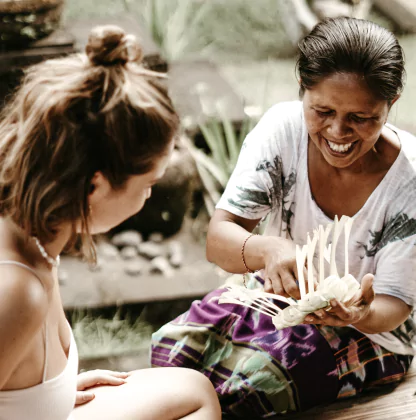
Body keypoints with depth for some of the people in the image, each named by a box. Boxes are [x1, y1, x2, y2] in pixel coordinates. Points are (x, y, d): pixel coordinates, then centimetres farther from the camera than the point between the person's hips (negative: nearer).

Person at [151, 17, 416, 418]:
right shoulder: (282, 127, -17)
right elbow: (218, 239, -23)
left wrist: (362, 315, -43)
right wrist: (267, 250, -47)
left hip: (367, 330, -3)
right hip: (274, 292, 3)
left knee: (248, 374, -28)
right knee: (171, 346, -22)